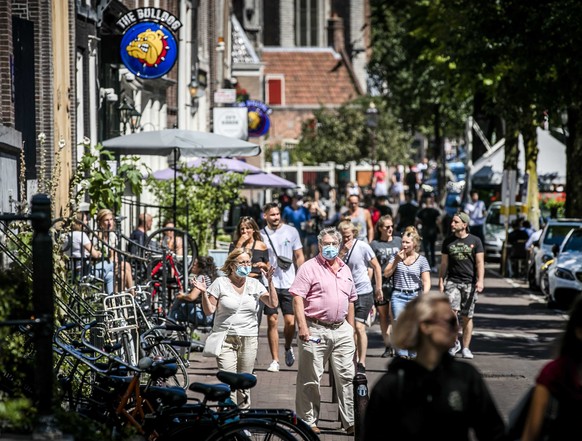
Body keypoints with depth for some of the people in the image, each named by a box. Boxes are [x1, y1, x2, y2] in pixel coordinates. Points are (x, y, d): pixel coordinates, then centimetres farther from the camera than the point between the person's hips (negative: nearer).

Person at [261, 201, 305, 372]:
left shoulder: (291, 231, 3)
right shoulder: (261, 235, 4)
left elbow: (299, 257, 8)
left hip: (289, 283, 0)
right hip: (269, 283, 0)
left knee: (290, 321, -5)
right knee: (272, 321, -1)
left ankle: (288, 348, 25)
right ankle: (275, 360, 6)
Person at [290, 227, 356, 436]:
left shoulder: (345, 270, 17)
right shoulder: (309, 268, -3)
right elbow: (297, 298, -10)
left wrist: (351, 328, 18)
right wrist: (302, 326, -18)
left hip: (341, 330, 5)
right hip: (315, 330, -5)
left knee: (347, 377, 2)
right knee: (310, 379, 0)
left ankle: (351, 422, 5)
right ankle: (308, 421, 8)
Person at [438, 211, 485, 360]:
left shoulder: (475, 241, 4)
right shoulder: (448, 241, 10)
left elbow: (480, 263, 1)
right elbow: (444, 264, 14)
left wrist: (480, 280, -11)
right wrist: (441, 282, 7)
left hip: (469, 283, -1)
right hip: (452, 281, 1)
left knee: (467, 317, 3)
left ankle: (465, 348, 11)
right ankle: (455, 343, -3)